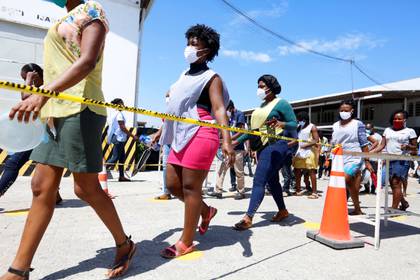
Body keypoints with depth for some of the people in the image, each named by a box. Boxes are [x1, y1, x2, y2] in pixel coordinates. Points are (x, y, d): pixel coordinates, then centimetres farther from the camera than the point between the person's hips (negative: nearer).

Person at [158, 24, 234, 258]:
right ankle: (206, 210, 34)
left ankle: (186, 243, 10)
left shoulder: (211, 77, -2)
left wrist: (227, 140, -29)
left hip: (200, 135, -8)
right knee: (173, 184, 11)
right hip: (181, 136, 9)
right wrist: (161, 132, 32)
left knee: (190, 186, -4)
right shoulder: (184, 76, 22)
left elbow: (219, 109, -15)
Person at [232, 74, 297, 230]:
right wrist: (238, 141, 20)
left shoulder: (281, 103, -4)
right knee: (271, 180, 15)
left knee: (259, 181, -16)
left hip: (275, 145, -9)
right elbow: (255, 128, 23)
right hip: (262, 146, 9)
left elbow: (294, 124, -10)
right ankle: (283, 211, 31)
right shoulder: (262, 106, 19)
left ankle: (248, 218, -17)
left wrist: (281, 124, -31)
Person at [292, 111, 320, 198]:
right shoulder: (299, 127, 17)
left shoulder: (312, 127, -2)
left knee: (311, 171, -6)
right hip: (299, 151, 7)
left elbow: (316, 140, -10)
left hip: (309, 151, -7)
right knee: (297, 171, 8)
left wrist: (306, 145, -19)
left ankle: (314, 192, -2)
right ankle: (298, 190, 19)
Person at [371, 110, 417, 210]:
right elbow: (382, 145, 10)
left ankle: (394, 208, -8)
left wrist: (407, 146, -16)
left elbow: (415, 148, 6)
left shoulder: (410, 131, 5)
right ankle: (404, 203, 32)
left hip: (402, 160, -4)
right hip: (389, 160, 5)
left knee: (396, 183, -12)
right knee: (393, 184, 9)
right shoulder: (388, 130, 16)